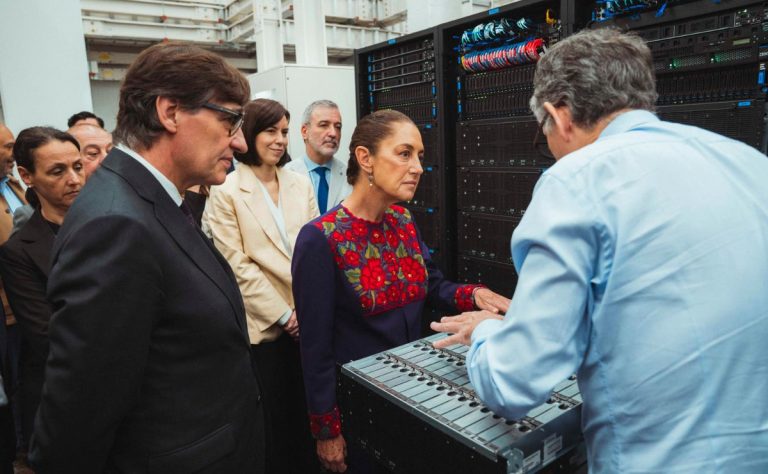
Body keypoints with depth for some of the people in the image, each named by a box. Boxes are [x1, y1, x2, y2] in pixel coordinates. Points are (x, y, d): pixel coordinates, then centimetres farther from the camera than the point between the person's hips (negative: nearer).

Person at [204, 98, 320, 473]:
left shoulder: (300, 184, 7)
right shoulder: (226, 191, -7)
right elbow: (237, 265, -12)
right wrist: (283, 314, -12)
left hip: (307, 319, 4)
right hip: (263, 324, -4)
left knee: (308, 410, 16)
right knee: (273, 416, 13)